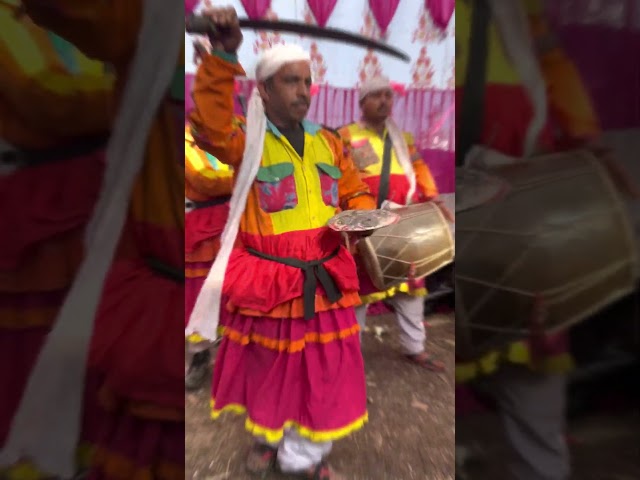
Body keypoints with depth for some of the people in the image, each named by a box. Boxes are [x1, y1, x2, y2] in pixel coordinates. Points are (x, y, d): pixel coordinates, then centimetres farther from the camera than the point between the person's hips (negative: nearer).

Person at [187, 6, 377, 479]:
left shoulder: (328, 142, 8)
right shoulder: (247, 142, -5)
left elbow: (356, 193, 10)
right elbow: (210, 128, -25)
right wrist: (223, 57, -34)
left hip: (325, 280, 4)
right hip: (266, 280, -3)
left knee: (324, 371, 14)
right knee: (268, 367, 18)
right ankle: (266, 436, 49)